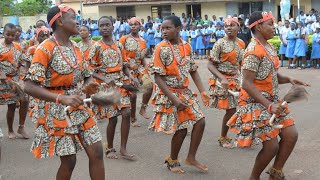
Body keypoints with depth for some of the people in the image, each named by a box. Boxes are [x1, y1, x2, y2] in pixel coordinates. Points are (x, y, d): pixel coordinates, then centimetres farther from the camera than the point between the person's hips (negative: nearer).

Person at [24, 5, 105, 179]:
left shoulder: (75, 48, 7)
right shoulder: (45, 49, -15)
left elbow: (88, 77, 15)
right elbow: (29, 87, -22)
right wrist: (62, 98, -31)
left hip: (79, 108, 6)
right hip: (57, 111, -6)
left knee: (97, 152, 3)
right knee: (69, 160, 0)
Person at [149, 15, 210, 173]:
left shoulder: (187, 47, 2)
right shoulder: (162, 49, -15)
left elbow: (193, 71, 10)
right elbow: (158, 77, -17)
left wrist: (202, 91, 0)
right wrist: (174, 99, -22)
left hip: (185, 92, 6)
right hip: (169, 94, -6)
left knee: (200, 121, 1)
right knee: (181, 129, -1)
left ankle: (191, 158, 18)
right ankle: (173, 160, 23)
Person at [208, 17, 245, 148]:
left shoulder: (241, 43, 5)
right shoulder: (220, 43, -12)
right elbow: (210, 65, -14)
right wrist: (222, 78, -25)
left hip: (235, 79, 6)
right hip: (222, 80, -6)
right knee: (231, 110, -4)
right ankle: (223, 138, 17)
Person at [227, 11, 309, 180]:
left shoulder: (269, 47, 9)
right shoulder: (253, 51, -19)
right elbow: (247, 84, -24)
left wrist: (289, 80, -3)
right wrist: (269, 105, -28)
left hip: (273, 101, 9)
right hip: (257, 104, -9)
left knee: (291, 134, 5)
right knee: (271, 146, -4)